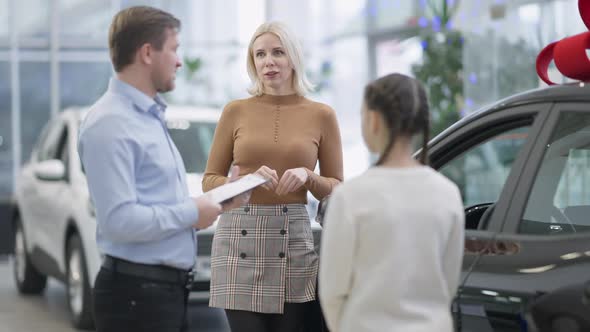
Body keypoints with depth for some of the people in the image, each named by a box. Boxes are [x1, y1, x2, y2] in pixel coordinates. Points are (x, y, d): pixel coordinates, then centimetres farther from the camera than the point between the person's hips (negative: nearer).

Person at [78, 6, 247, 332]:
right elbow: (120, 220, -25)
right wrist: (191, 213, -14)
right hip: (136, 293, -10)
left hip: (169, 289, 10)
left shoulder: (150, 116, 15)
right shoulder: (111, 124, -16)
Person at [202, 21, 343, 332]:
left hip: (293, 238, 1)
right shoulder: (236, 112, 6)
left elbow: (336, 190, 11)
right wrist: (249, 179, -10)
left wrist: (307, 176, -9)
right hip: (240, 237, 0)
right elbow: (210, 181, 8)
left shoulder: (321, 115, 6)